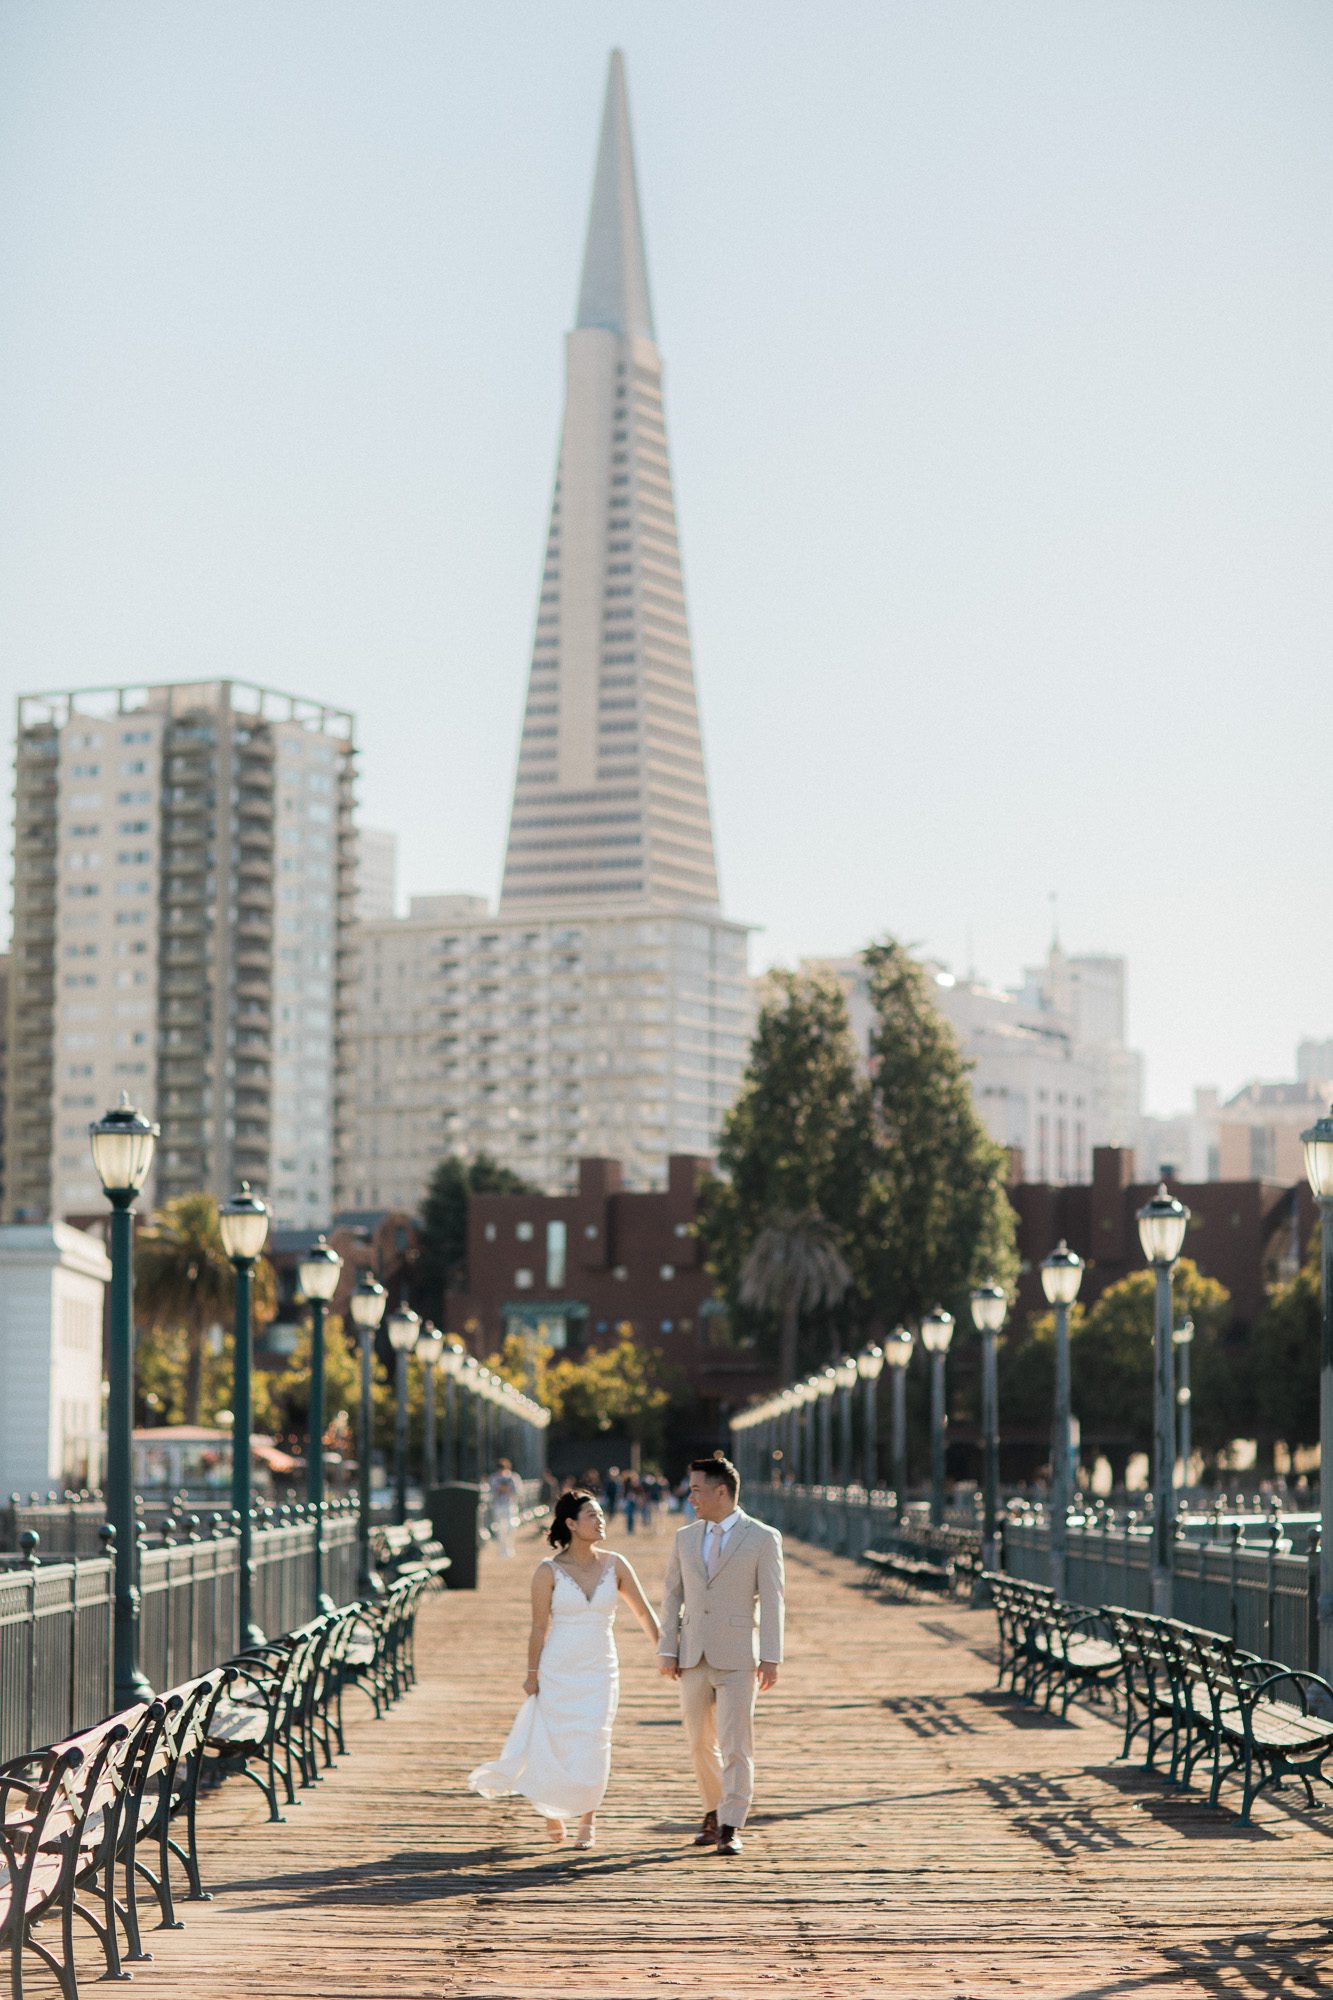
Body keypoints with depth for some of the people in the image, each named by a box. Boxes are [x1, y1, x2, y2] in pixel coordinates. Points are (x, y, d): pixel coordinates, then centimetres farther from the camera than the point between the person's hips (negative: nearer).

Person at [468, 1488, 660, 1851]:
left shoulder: (614, 1564, 0)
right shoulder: (549, 1571, -7)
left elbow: (643, 1611, 7)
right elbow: (539, 1627, -3)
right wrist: (532, 1673, -1)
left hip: (601, 1672, 2)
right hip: (559, 1670, -2)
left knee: (593, 1746, -5)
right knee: (556, 1744, 5)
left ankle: (587, 1818, 12)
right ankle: (553, 1811, 31)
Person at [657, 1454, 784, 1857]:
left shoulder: (763, 1539, -3)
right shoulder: (686, 1538, 10)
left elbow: (772, 1602, -5)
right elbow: (672, 1596, 11)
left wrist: (771, 1658, -10)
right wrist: (667, 1650, 3)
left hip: (737, 1659, -5)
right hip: (693, 1658, 5)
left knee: (735, 1745, -8)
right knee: (700, 1743, 11)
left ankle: (730, 1829, -6)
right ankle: (715, 1812, 28)